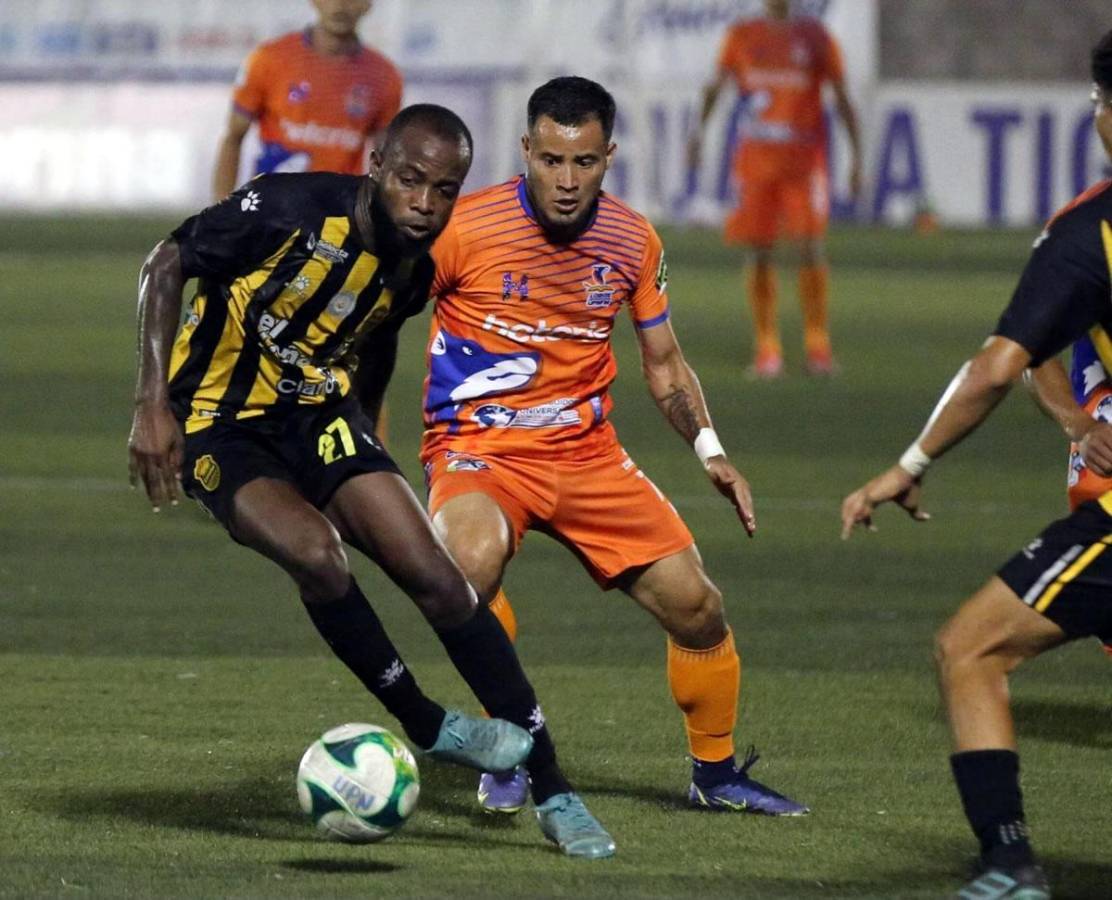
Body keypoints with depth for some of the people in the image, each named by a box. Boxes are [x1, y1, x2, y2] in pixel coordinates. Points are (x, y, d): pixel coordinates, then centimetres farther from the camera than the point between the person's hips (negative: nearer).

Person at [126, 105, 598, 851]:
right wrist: (153, 404, -21)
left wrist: (365, 454, 23)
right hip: (219, 426, -5)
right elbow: (166, 266, -15)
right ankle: (427, 728, -11)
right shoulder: (291, 209, -24)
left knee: (435, 576, -10)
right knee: (317, 551, -31)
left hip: (320, 419, 5)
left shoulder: (419, 265, -4)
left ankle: (549, 783, -4)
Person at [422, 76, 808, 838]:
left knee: (695, 603, 0)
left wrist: (710, 451, -1)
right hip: (478, 448, -4)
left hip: (587, 452, 4)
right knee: (474, 556, -37)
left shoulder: (633, 242, 0)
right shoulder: (465, 229, -14)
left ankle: (716, 772, 26)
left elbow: (664, 360, 13)